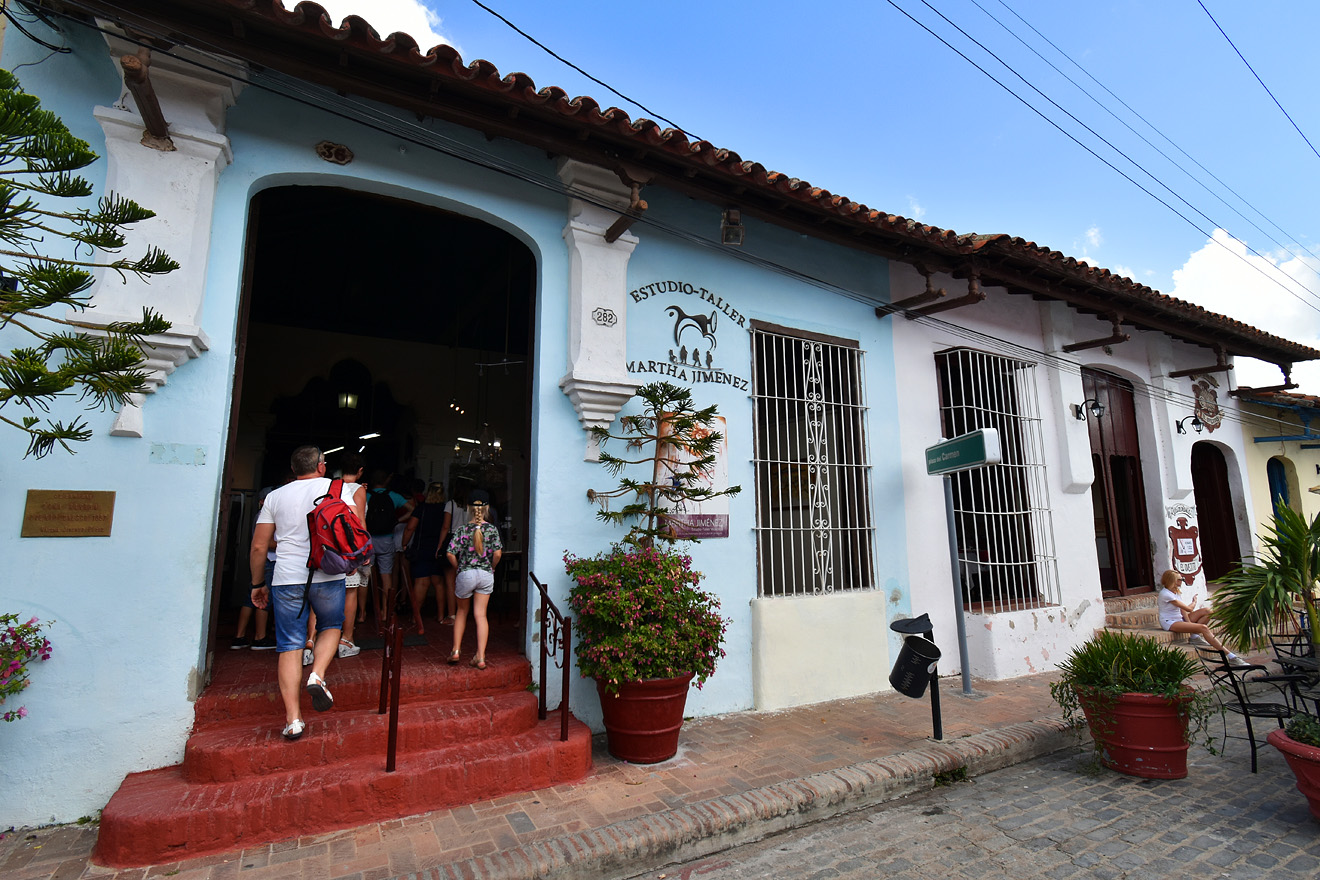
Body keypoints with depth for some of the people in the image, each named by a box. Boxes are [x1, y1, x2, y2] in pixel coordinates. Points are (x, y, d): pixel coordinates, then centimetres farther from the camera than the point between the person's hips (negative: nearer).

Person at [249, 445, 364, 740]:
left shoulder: (275, 497, 10)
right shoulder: (337, 488, 3)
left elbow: (258, 547, 9)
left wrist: (258, 584, 19)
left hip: (287, 579, 2)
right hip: (328, 577, -1)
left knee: (290, 645, 6)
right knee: (331, 627, 22)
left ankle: (293, 718, 4)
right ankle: (318, 676, -1)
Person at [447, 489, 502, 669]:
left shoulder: (463, 530, -5)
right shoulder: (492, 529, -5)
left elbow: (451, 554, -10)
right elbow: (497, 553, -12)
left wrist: (458, 568, 7)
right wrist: (491, 567, 7)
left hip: (465, 574, 0)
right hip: (486, 574, 0)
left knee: (462, 611, 21)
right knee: (480, 615, 5)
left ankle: (455, 650, 22)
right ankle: (480, 657, 4)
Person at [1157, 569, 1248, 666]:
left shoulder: (1177, 591, 12)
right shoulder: (1165, 594, -20)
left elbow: (1182, 610, 6)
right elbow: (1189, 609, -16)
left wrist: (1189, 623, -9)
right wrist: (1194, 601, 5)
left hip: (1179, 618, 10)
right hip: (1169, 622, -10)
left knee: (1207, 611, 2)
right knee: (1203, 628, -24)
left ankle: (1195, 636, -3)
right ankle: (1231, 657, -21)